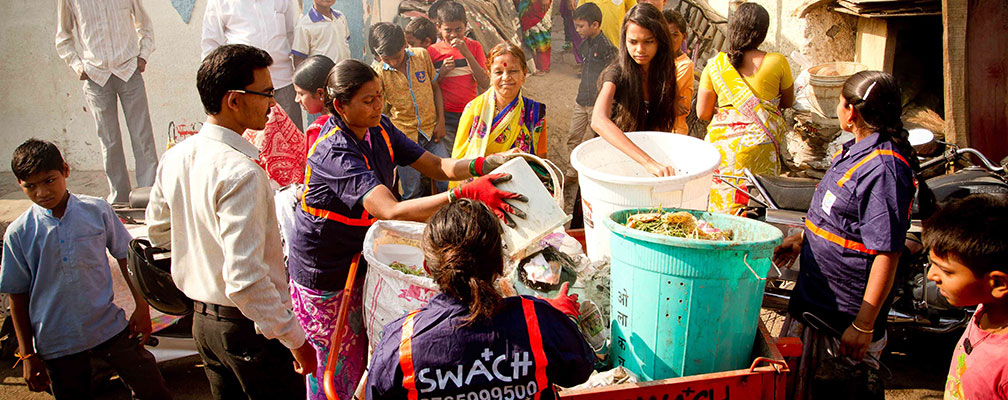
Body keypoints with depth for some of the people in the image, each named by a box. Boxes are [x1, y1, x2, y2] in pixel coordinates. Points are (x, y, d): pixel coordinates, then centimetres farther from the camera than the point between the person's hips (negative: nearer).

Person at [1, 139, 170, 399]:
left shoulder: (97, 210, -4)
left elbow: (125, 257, 6)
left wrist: (142, 307, 4)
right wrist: (27, 354, 3)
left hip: (109, 327, 0)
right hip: (56, 343, 0)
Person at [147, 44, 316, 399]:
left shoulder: (176, 157, 0)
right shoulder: (241, 173, -27)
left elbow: (158, 231, 16)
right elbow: (245, 279, -30)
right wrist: (296, 340, -22)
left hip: (203, 319, 8)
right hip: (250, 325, -8)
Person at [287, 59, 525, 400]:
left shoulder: (378, 128, -5)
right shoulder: (334, 154, -33)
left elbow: (435, 166, -5)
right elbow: (392, 211, -45)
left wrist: (488, 163, -23)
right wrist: (465, 194, -55)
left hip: (357, 256, 8)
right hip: (324, 275, -8)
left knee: (363, 347, 20)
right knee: (340, 362, 8)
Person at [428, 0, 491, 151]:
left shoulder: (474, 47, 5)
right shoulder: (433, 51, 2)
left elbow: (485, 84, -6)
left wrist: (466, 53, -13)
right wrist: (441, 73, -13)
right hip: (446, 116, -1)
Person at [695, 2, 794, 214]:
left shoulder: (715, 65, -1)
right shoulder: (777, 62, -4)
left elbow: (702, 113, 4)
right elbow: (788, 102, 12)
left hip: (723, 143, 2)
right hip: (760, 143, -2)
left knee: (721, 208, 11)